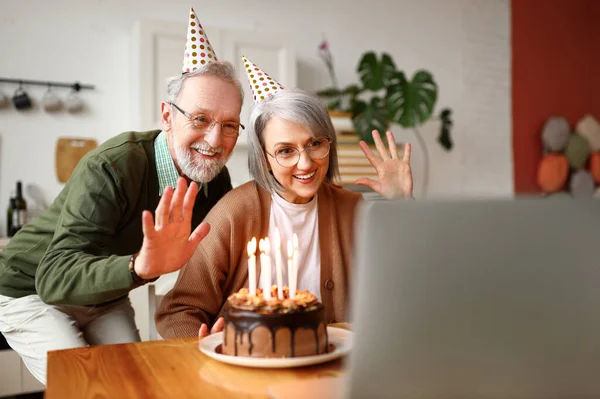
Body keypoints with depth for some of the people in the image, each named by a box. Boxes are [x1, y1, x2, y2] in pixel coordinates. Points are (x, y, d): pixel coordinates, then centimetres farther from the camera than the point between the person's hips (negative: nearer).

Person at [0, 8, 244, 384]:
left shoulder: (215, 177, -12)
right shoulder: (112, 168, -32)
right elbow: (54, 278, -39)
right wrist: (140, 267, -56)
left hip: (107, 295, 6)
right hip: (32, 291, -5)